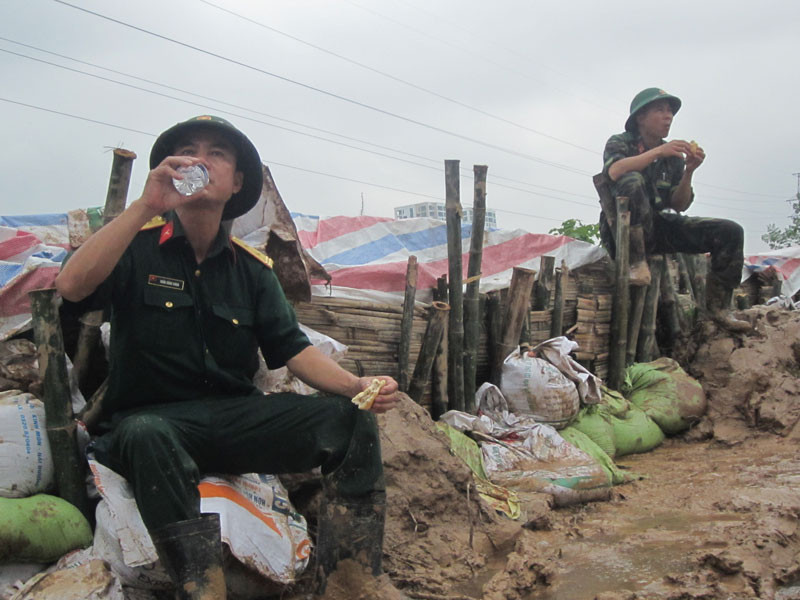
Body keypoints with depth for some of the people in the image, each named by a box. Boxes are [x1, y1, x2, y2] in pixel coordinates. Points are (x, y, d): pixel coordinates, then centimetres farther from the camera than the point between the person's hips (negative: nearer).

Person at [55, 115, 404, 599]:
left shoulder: (251, 268, 11)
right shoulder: (139, 246, 0)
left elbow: (293, 349, 5)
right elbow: (73, 287, -20)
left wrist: (357, 386, -14)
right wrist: (146, 206, -25)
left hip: (238, 416, 4)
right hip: (154, 417, -3)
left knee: (351, 419, -18)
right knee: (146, 436, -39)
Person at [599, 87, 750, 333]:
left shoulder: (673, 155, 12)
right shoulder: (619, 143, 0)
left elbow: (678, 205, 5)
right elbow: (614, 171, -24)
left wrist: (689, 171, -10)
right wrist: (658, 152, -27)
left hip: (660, 228, 5)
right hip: (625, 230, -5)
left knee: (731, 232, -9)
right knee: (632, 181, -34)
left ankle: (717, 306, -5)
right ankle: (637, 263, -31)